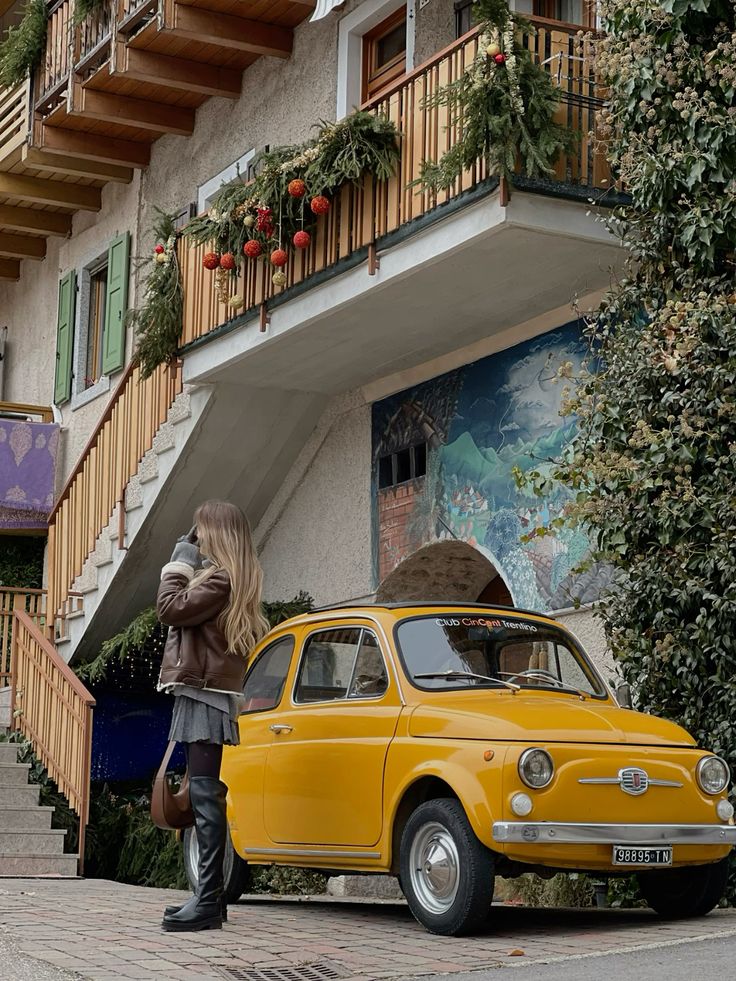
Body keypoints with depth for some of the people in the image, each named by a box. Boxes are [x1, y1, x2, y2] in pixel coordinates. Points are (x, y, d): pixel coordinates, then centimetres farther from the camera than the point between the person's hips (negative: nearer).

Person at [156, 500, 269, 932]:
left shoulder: (219, 576, -12)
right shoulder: (233, 576, 19)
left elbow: (173, 609, -17)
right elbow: (186, 613, 21)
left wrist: (179, 562, -5)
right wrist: (184, 565, 15)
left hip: (206, 693, -11)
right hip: (206, 691, 11)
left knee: (206, 794, -14)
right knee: (206, 794, 11)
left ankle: (209, 902, -17)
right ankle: (211, 895, 15)